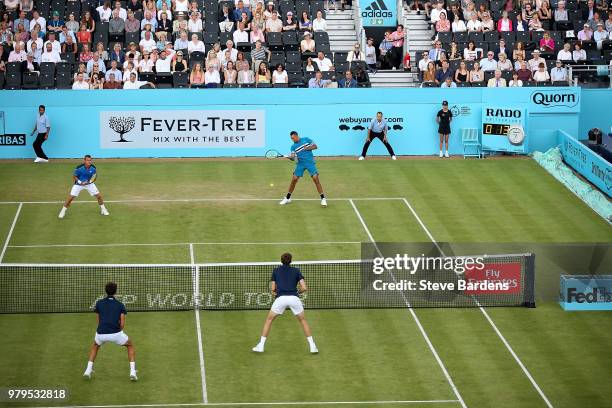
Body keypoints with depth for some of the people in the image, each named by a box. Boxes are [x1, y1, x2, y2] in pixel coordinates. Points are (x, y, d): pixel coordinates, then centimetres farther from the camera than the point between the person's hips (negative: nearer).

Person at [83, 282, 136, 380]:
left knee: (95, 346, 37)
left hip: (101, 334, 2)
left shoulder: (99, 303, 14)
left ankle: (88, 370, 25)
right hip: (115, 333, -2)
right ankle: (132, 372, 10)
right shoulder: (120, 305, 9)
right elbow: (122, 324, 2)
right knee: (130, 346, 24)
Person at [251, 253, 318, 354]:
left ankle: (261, 346, 12)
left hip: (281, 298, 0)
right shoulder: (296, 271, 14)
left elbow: (272, 289, 13)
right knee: (303, 320, 20)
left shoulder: (276, 271, 16)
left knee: (269, 320, 18)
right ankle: (312, 346, 14)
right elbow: (304, 288, 5)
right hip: (294, 298, 1)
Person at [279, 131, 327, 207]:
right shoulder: (293, 146, 5)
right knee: (294, 179, -3)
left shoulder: (306, 140, 2)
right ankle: (287, 198, 13)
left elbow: (315, 146, 5)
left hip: (310, 162, -2)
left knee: (315, 178, -14)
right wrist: (291, 157, -28)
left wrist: (308, 148, -12)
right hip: (300, 163, 3)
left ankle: (323, 198, -8)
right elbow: (293, 157, -5)